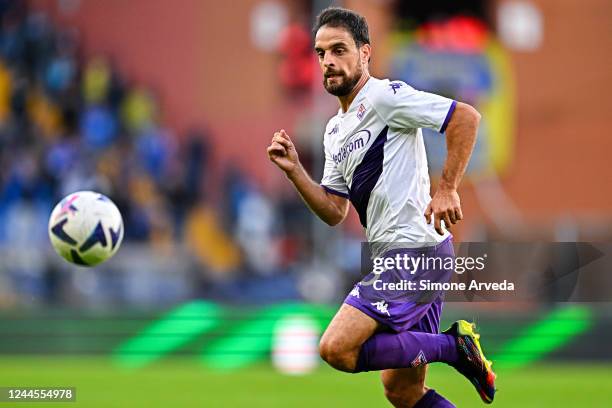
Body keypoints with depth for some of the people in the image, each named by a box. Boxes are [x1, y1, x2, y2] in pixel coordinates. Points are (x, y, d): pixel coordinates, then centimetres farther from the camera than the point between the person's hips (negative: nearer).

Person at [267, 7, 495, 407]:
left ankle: (454, 345, -9)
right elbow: (334, 211, 17)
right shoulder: (335, 130, 19)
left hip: (417, 248, -9)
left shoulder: (384, 96, -8)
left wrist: (447, 189, -18)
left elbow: (466, 117, -14)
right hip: (396, 255, 9)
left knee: (337, 347, -19)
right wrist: (294, 170, 4)